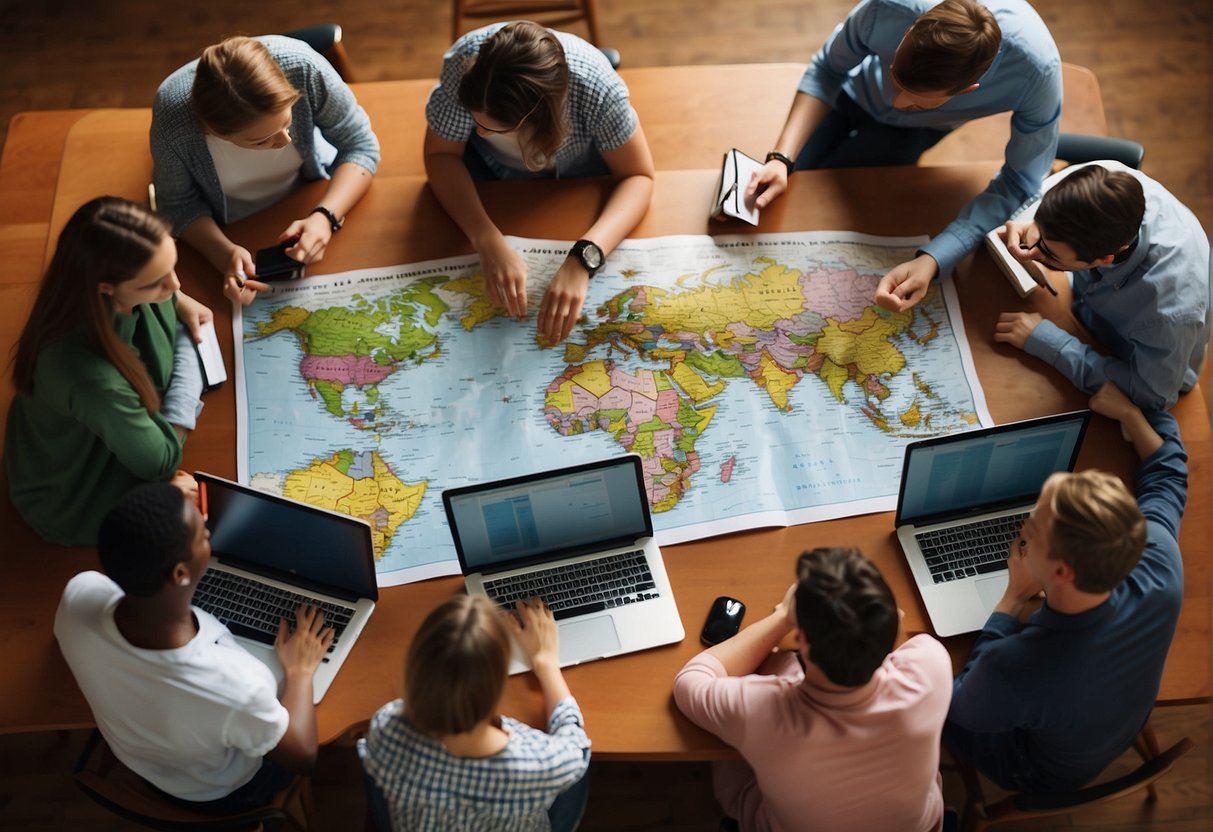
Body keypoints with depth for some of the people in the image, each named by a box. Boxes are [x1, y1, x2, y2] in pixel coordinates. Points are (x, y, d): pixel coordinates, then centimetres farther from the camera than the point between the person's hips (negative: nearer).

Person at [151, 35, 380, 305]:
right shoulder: (172, 116, -35)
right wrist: (225, 254, -35)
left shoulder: (302, 67, -36)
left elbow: (360, 146, -22)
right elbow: (179, 204, -17)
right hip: (229, 229, 0)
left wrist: (325, 217, -37)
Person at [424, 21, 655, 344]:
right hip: (496, 166, 1)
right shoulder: (464, 64, -39)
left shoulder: (597, 88, -42)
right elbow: (441, 154, -27)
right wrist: (489, 242, -44)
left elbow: (638, 177, -33)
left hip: (581, 172, -1)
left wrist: (581, 260, -50)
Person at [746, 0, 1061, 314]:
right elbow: (827, 70, -23)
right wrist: (781, 158, -37)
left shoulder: (1037, 71, -44)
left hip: (915, 128, -1)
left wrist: (931, 260, -47)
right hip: (854, 92, 1)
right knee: (776, 198, 7)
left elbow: (1020, 183, -33)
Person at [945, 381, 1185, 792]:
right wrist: (1129, 412, 3)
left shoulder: (1012, 670, -50)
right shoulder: (1158, 565, -35)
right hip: (1123, 729, 5)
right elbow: (1167, 472, -11)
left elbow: (963, 708, -23)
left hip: (1044, 772, -4)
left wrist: (1014, 596, -25)